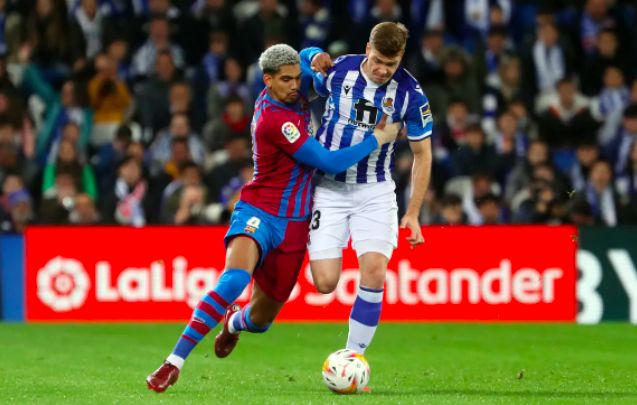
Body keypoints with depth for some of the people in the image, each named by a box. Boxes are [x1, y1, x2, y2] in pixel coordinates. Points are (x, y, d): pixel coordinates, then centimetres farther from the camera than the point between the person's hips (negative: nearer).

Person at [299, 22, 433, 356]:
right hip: (329, 187, 0)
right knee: (325, 283, -9)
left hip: (375, 192, 0)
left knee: (374, 272, -18)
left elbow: (422, 154, -2)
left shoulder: (410, 93, -12)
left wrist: (413, 213, -4)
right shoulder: (336, 70, -10)